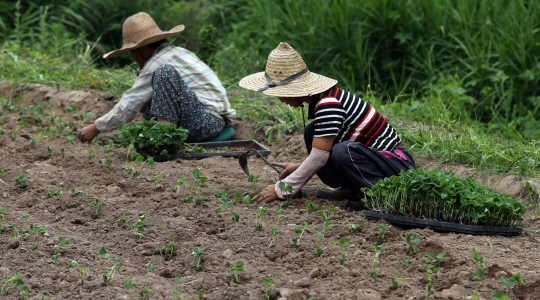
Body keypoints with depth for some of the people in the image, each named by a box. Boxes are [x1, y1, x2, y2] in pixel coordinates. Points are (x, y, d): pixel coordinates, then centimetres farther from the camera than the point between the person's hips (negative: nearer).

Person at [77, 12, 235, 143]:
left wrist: (96, 128, 3)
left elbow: (127, 107, -8)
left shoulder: (156, 66, -9)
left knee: (164, 73, -24)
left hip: (206, 123, -10)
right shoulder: (178, 52, 20)